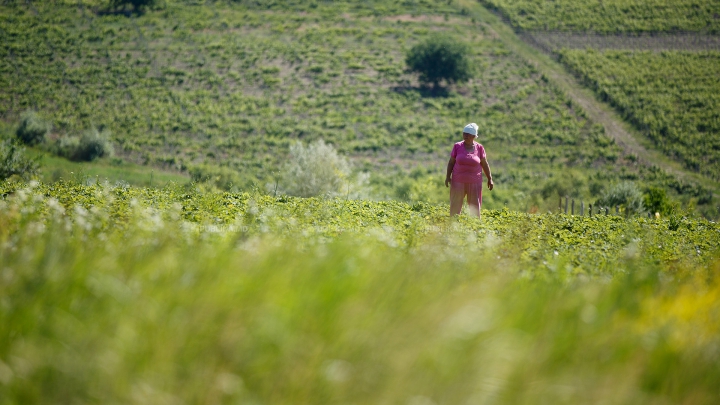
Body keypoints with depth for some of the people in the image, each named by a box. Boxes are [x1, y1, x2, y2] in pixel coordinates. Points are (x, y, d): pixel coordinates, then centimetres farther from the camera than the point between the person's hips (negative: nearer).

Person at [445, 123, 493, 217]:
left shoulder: (479, 148, -2)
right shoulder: (457, 146, -1)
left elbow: (485, 164, 5)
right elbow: (451, 162, 3)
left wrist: (490, 179, 4)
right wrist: (448, 176, -6)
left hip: (474, 183, 0)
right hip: (458, 182, 0)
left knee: (475, 209, 2)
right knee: (455, 207, -1)